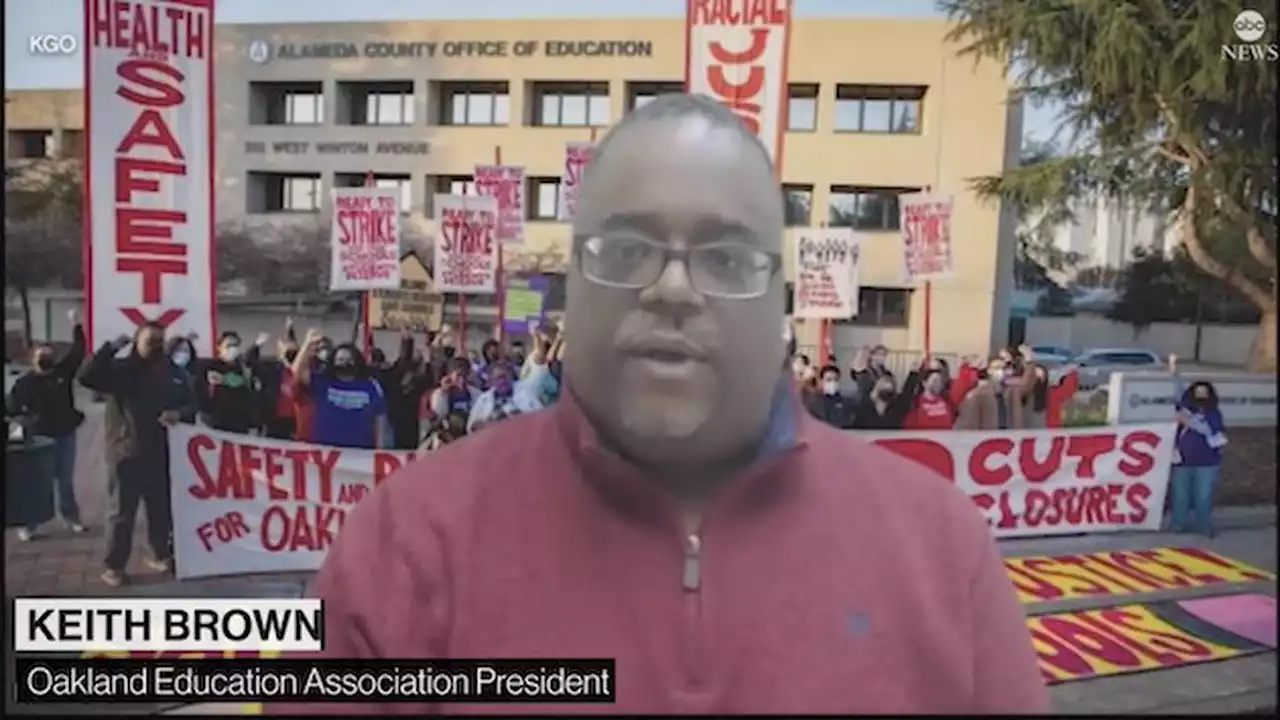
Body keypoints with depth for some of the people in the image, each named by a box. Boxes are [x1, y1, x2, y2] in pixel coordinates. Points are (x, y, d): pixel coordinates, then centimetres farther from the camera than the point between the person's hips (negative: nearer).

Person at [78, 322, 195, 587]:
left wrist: (179, 413, -11)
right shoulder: (120, 369, -4)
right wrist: (111, 347, -23)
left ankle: (161, 554, 29)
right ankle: (114, 565, 11)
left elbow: (191, 403, 12)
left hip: (160, 452, 4)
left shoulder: (172, 372, 8)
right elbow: (86, 377, -21)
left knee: (161, 508, 14)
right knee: (122, 511, 2)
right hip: (126, 451, -4)